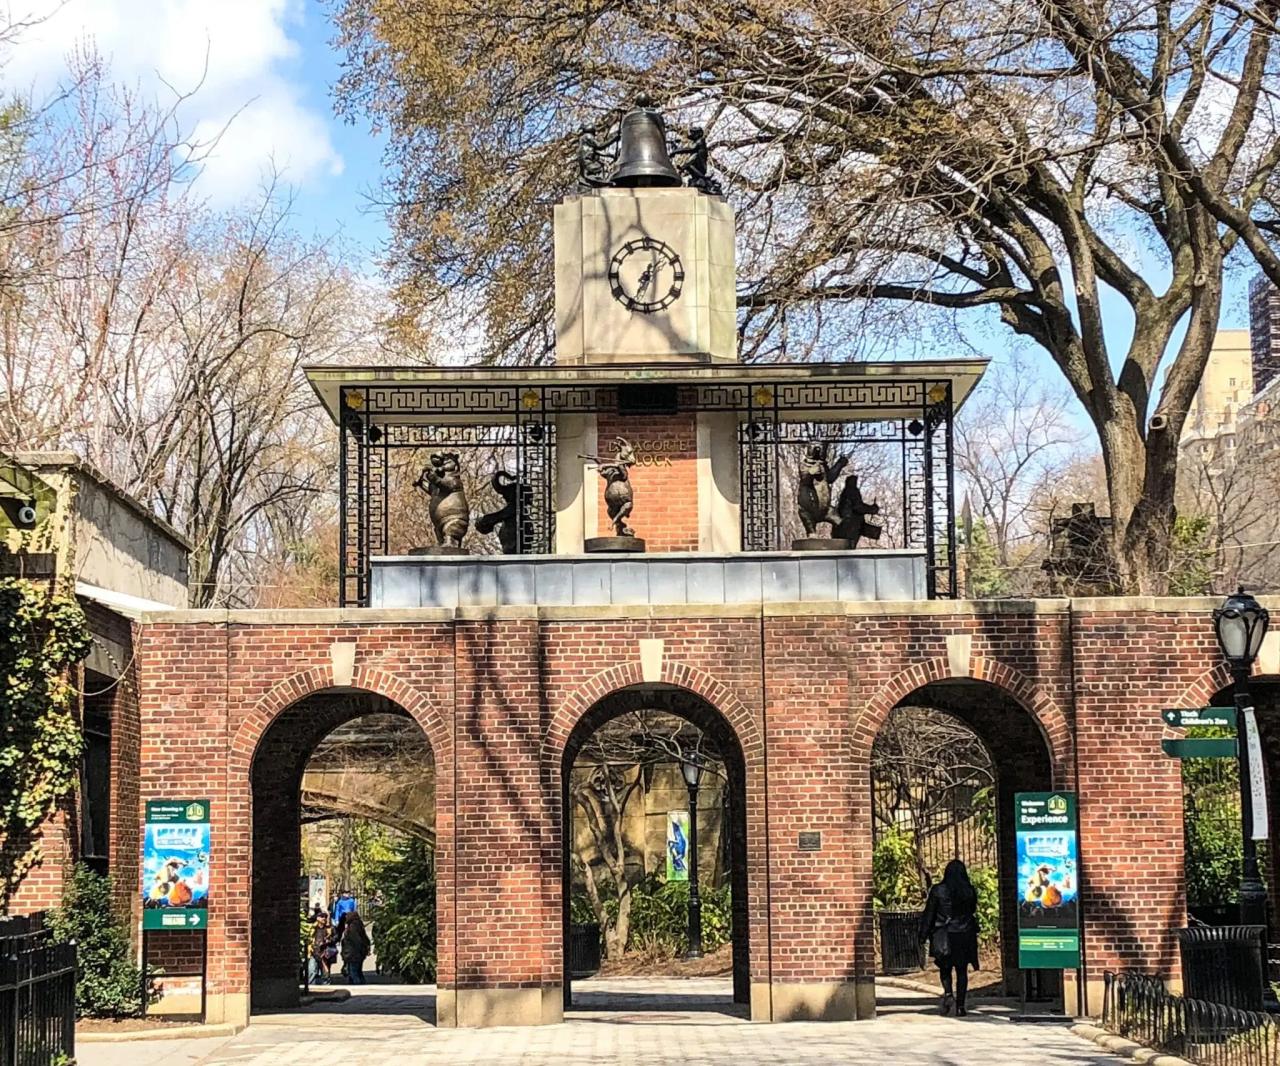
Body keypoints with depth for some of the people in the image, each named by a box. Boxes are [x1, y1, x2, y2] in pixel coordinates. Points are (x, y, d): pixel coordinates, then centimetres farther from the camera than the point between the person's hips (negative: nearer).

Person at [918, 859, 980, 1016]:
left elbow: (929, 914, -4)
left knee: (945, 968, 14)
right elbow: (972, 911, 10)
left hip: (943, 936, -1)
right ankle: (960, 1006, 4)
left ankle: (948, 993, -12)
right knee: (962, 971, 7)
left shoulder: (938, 890, -6)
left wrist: (924, 935, 2)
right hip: (965, 935, 1)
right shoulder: (969, 891, -2)